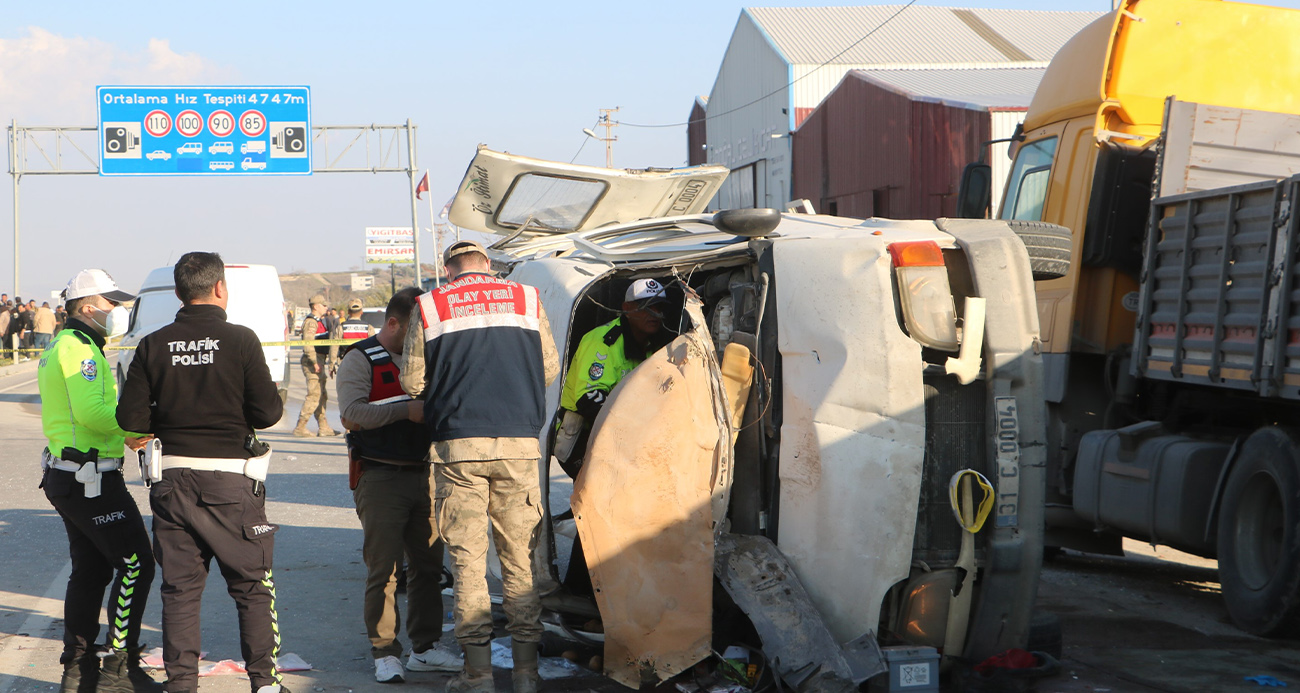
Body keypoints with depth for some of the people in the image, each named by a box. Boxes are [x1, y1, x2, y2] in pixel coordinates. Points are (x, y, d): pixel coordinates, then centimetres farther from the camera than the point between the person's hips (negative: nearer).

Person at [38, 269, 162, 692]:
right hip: (91, 479, -11)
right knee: (135, 564, -7)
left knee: (90, 570, 15)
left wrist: (122, 434, 14)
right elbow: (92, 411, -26)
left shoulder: (60, 347, 18)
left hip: (65, 476, 11)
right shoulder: (79, 347, -15)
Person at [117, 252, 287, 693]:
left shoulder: (153, 346, 0)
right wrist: (272, 391, 12)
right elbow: (268, 413, -10)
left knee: (180, 588, 9)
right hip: (231, 480, -3)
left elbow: (130, 417, -2)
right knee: (252, 585, 9)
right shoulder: (240, 341, -9)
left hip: (173, 481, 3)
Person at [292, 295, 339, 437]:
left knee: (322, 395, 12)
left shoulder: (319, 322, 20)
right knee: (314, 395, -12)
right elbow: (308, 344, -23)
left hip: (319, 362, 11)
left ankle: (323, 427, 17)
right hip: (312, 363, -11)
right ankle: (300, 428, -11)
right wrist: (315, 362, -26)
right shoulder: (311, 322, -13)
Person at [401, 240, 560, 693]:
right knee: (520, 558, 7)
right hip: (519, 442, 2)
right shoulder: (527, 299, 8)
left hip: (458, 445, -1)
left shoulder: (430, 307, 3)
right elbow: (550, 368, 14)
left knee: (467, 558, 3)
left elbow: (412, 381, 6)